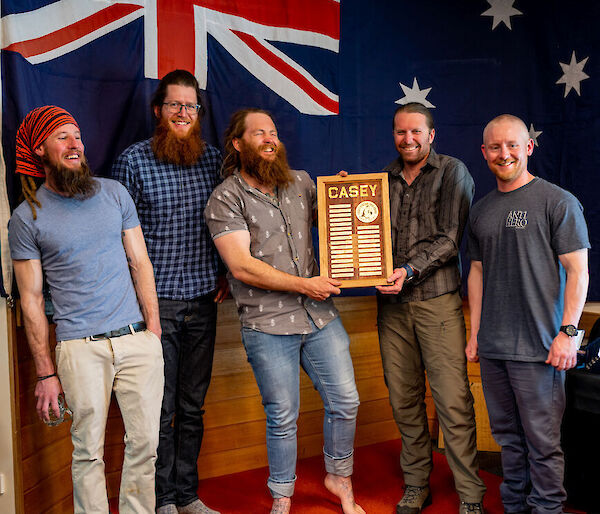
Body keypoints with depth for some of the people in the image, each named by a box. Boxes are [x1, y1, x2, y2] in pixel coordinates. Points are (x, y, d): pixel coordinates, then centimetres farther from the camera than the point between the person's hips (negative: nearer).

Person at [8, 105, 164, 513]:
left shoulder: (114, 193, 9)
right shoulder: (26, 217, 1)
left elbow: (140, 263, 10)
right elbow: (32, 300, 2)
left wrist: (154, 329, 3)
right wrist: (45, 372, 0)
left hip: (138, 339, 3)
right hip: (80, 347, -2)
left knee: (145, 445, 6)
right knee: (89, 452, 4)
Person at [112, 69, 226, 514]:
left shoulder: (213, 159, 8)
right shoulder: (133, 160, -4)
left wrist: (226, 274, 8)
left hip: (203, 299, 4)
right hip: (155, 302, -4)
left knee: (193, 405, 13)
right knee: (160, 407, 2)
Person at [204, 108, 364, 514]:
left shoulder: (301, 182, 9)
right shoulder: (225, 199, -7)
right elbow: (241, 266, -16)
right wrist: (304, 285, -16)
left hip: (320, 315, 5)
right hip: (268, 327, -4)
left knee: (345, 401, 10)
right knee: (283, 417, 7)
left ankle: (339, 477, 35)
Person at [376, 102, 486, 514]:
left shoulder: (452, 172, 3)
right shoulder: (383, 179, 15)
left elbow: (450, 238, -6)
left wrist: (410, 270, -17)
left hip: (437, 299, -4)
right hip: (392, 303, 4)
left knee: (453, 402, -5)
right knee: (404, 400, 9)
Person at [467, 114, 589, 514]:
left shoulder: (558, 202, -4)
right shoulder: (481, 210, 12)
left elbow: (578, 272, -6)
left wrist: (568, 332, -13)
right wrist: (475, 333, 13)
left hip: (538, 347, -5)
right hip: (492, 347, 6)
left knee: (542, 440, 1)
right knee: (508, 435, 15)